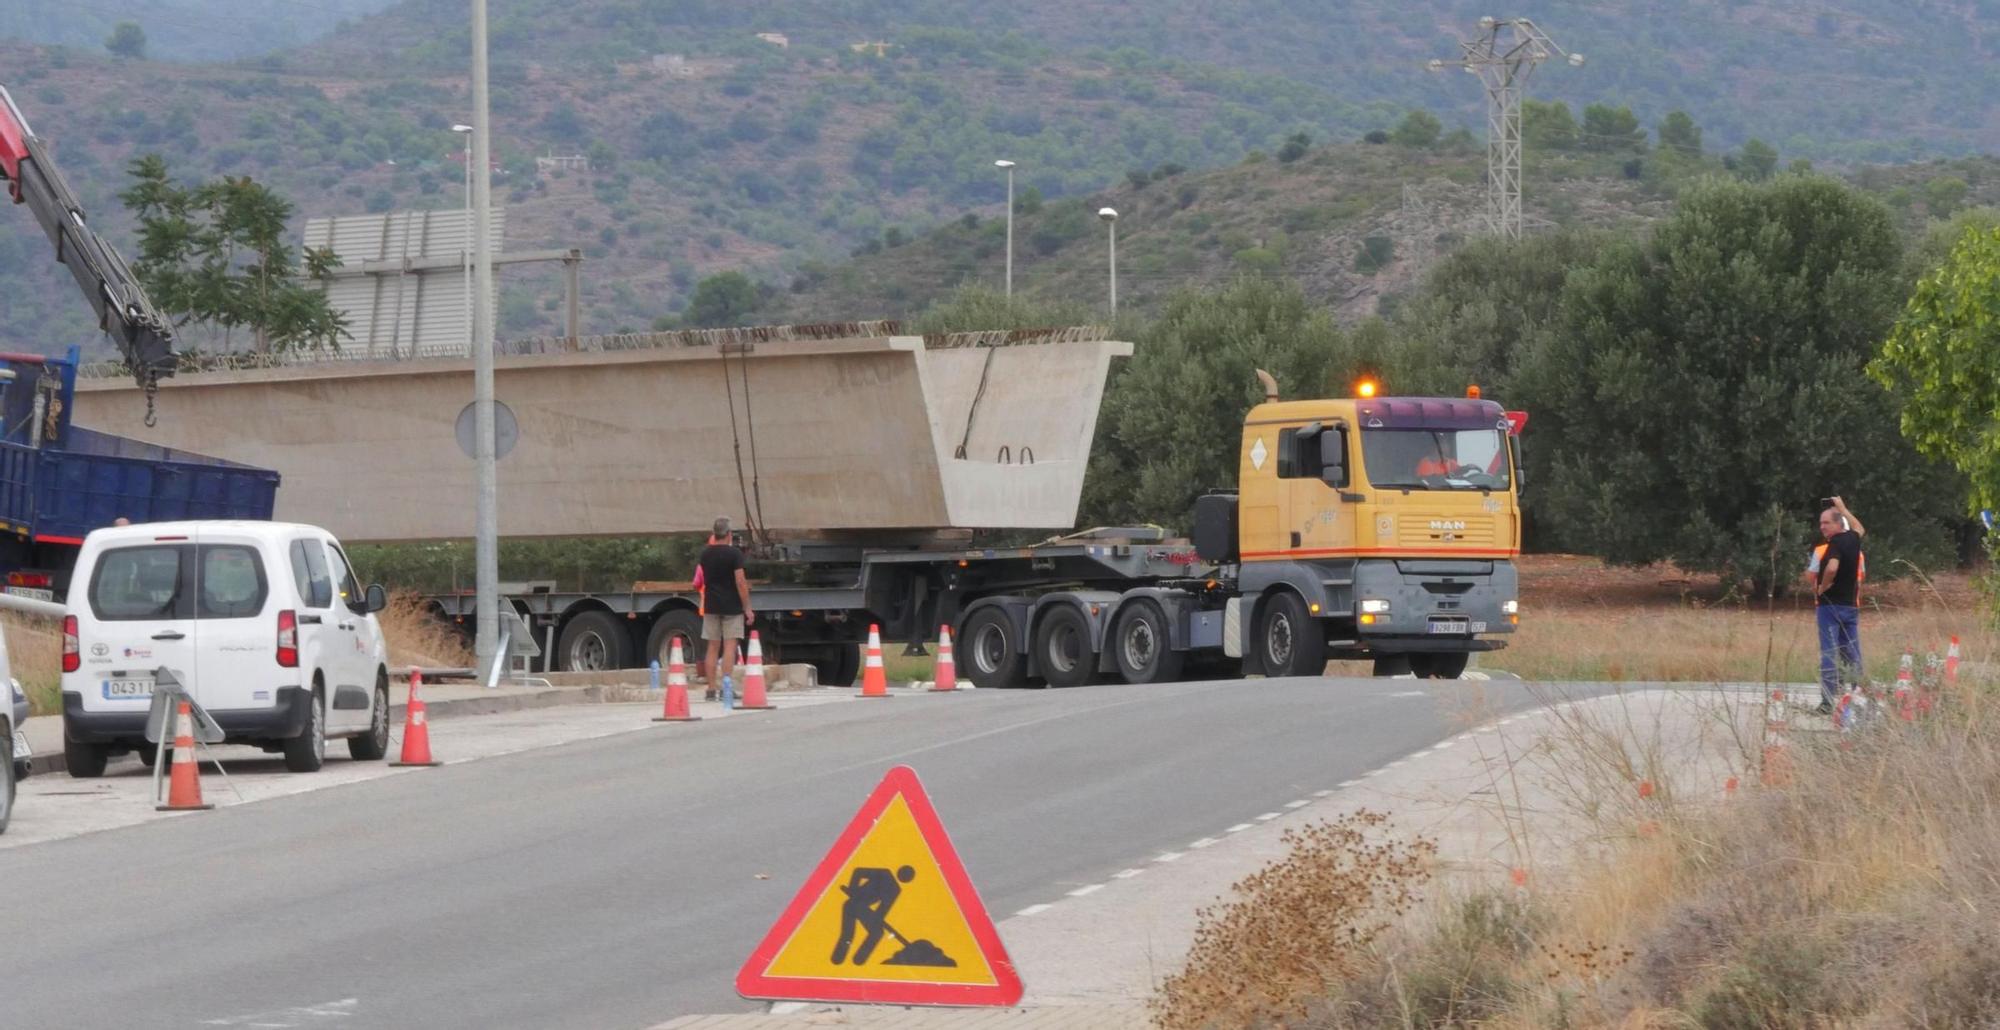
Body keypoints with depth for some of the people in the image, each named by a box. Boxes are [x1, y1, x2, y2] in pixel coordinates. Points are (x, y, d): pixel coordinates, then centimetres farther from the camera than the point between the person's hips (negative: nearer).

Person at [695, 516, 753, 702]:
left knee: (713, 647, 8)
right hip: (732, 606, -5)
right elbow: (740, 582, -15)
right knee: (730, 646, -4)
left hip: (711, 606, 5)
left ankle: (711, 690, 7)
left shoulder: (705, 554, 6)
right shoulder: (734, 553, -11)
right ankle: (727, 687, -11)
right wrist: (747, 608, -10)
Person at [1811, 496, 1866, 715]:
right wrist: (1842, 508, 42)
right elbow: (1860, 528, 33)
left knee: (1829, 654, -6)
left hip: (1830, 604, -7)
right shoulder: (1853, 539, 7)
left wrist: (1822, 587, -16)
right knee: (1852, 654, 10)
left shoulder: (1836, 543, -15)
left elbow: (1832, 567, -34)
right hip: (1851, 605, 7)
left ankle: (1829, 702, -9)